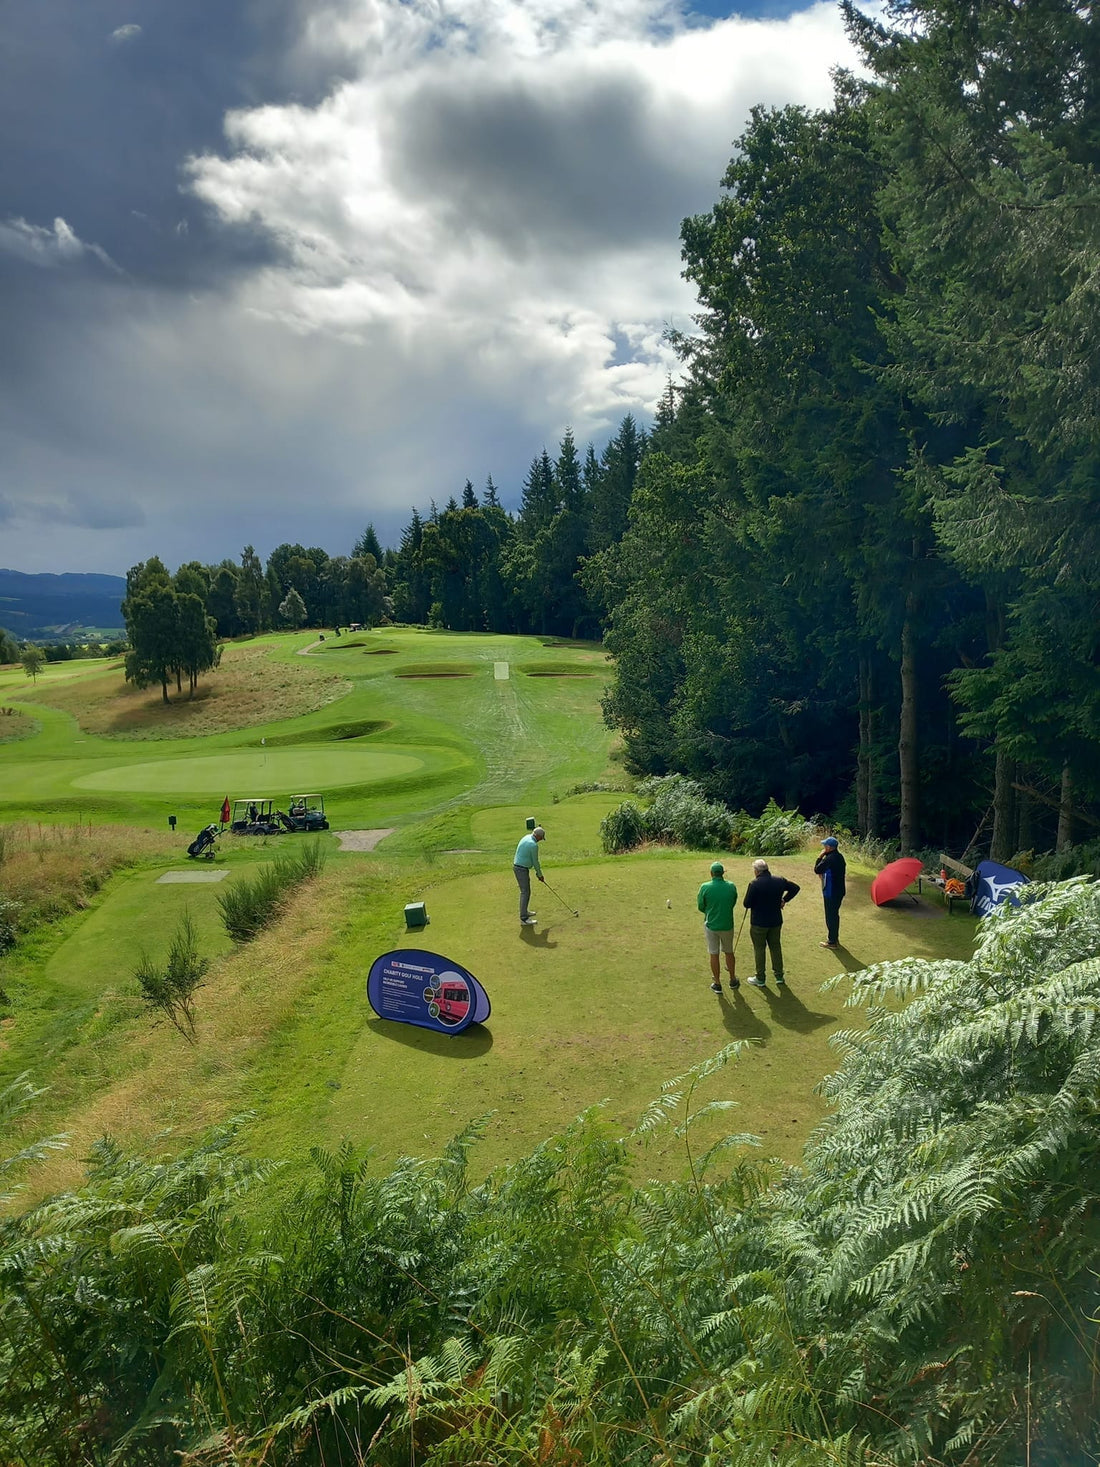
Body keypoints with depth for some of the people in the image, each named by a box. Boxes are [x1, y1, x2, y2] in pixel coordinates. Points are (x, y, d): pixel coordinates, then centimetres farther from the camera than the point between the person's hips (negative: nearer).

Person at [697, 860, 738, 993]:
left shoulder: (705, 887, -16)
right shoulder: (731, 886, -10)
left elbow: (701, 907, -5)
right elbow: (733, 903, 4)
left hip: (711, 925, -2)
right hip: (727, 925, 2)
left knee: (714, 954, 9)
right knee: (729, 952, 20)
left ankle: (717, 984, 17)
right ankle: (733, 980, 32)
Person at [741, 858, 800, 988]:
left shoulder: (754, 884, -19)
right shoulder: (780, 881, -3)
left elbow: (746, 904, -16)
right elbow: (796, 887, 11)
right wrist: (784, 900, 13)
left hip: (758, 923, -4)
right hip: (776, 921, 4)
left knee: (759, 949, 8)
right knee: (776, 947, 17)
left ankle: (760, 979, 17)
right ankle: (779, 977, 23)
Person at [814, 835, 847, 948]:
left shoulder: (829, 858, -23)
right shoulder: (839, 857, 7)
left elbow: (817, 870, -20)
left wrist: (820, 857, -11)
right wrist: (824, 874, 7)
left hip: (831, 893, -9)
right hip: (839, 891, 9)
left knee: (830, 917, 1)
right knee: (835, 915, 20)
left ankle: (832, 941, 9)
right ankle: (835, 938, 31)